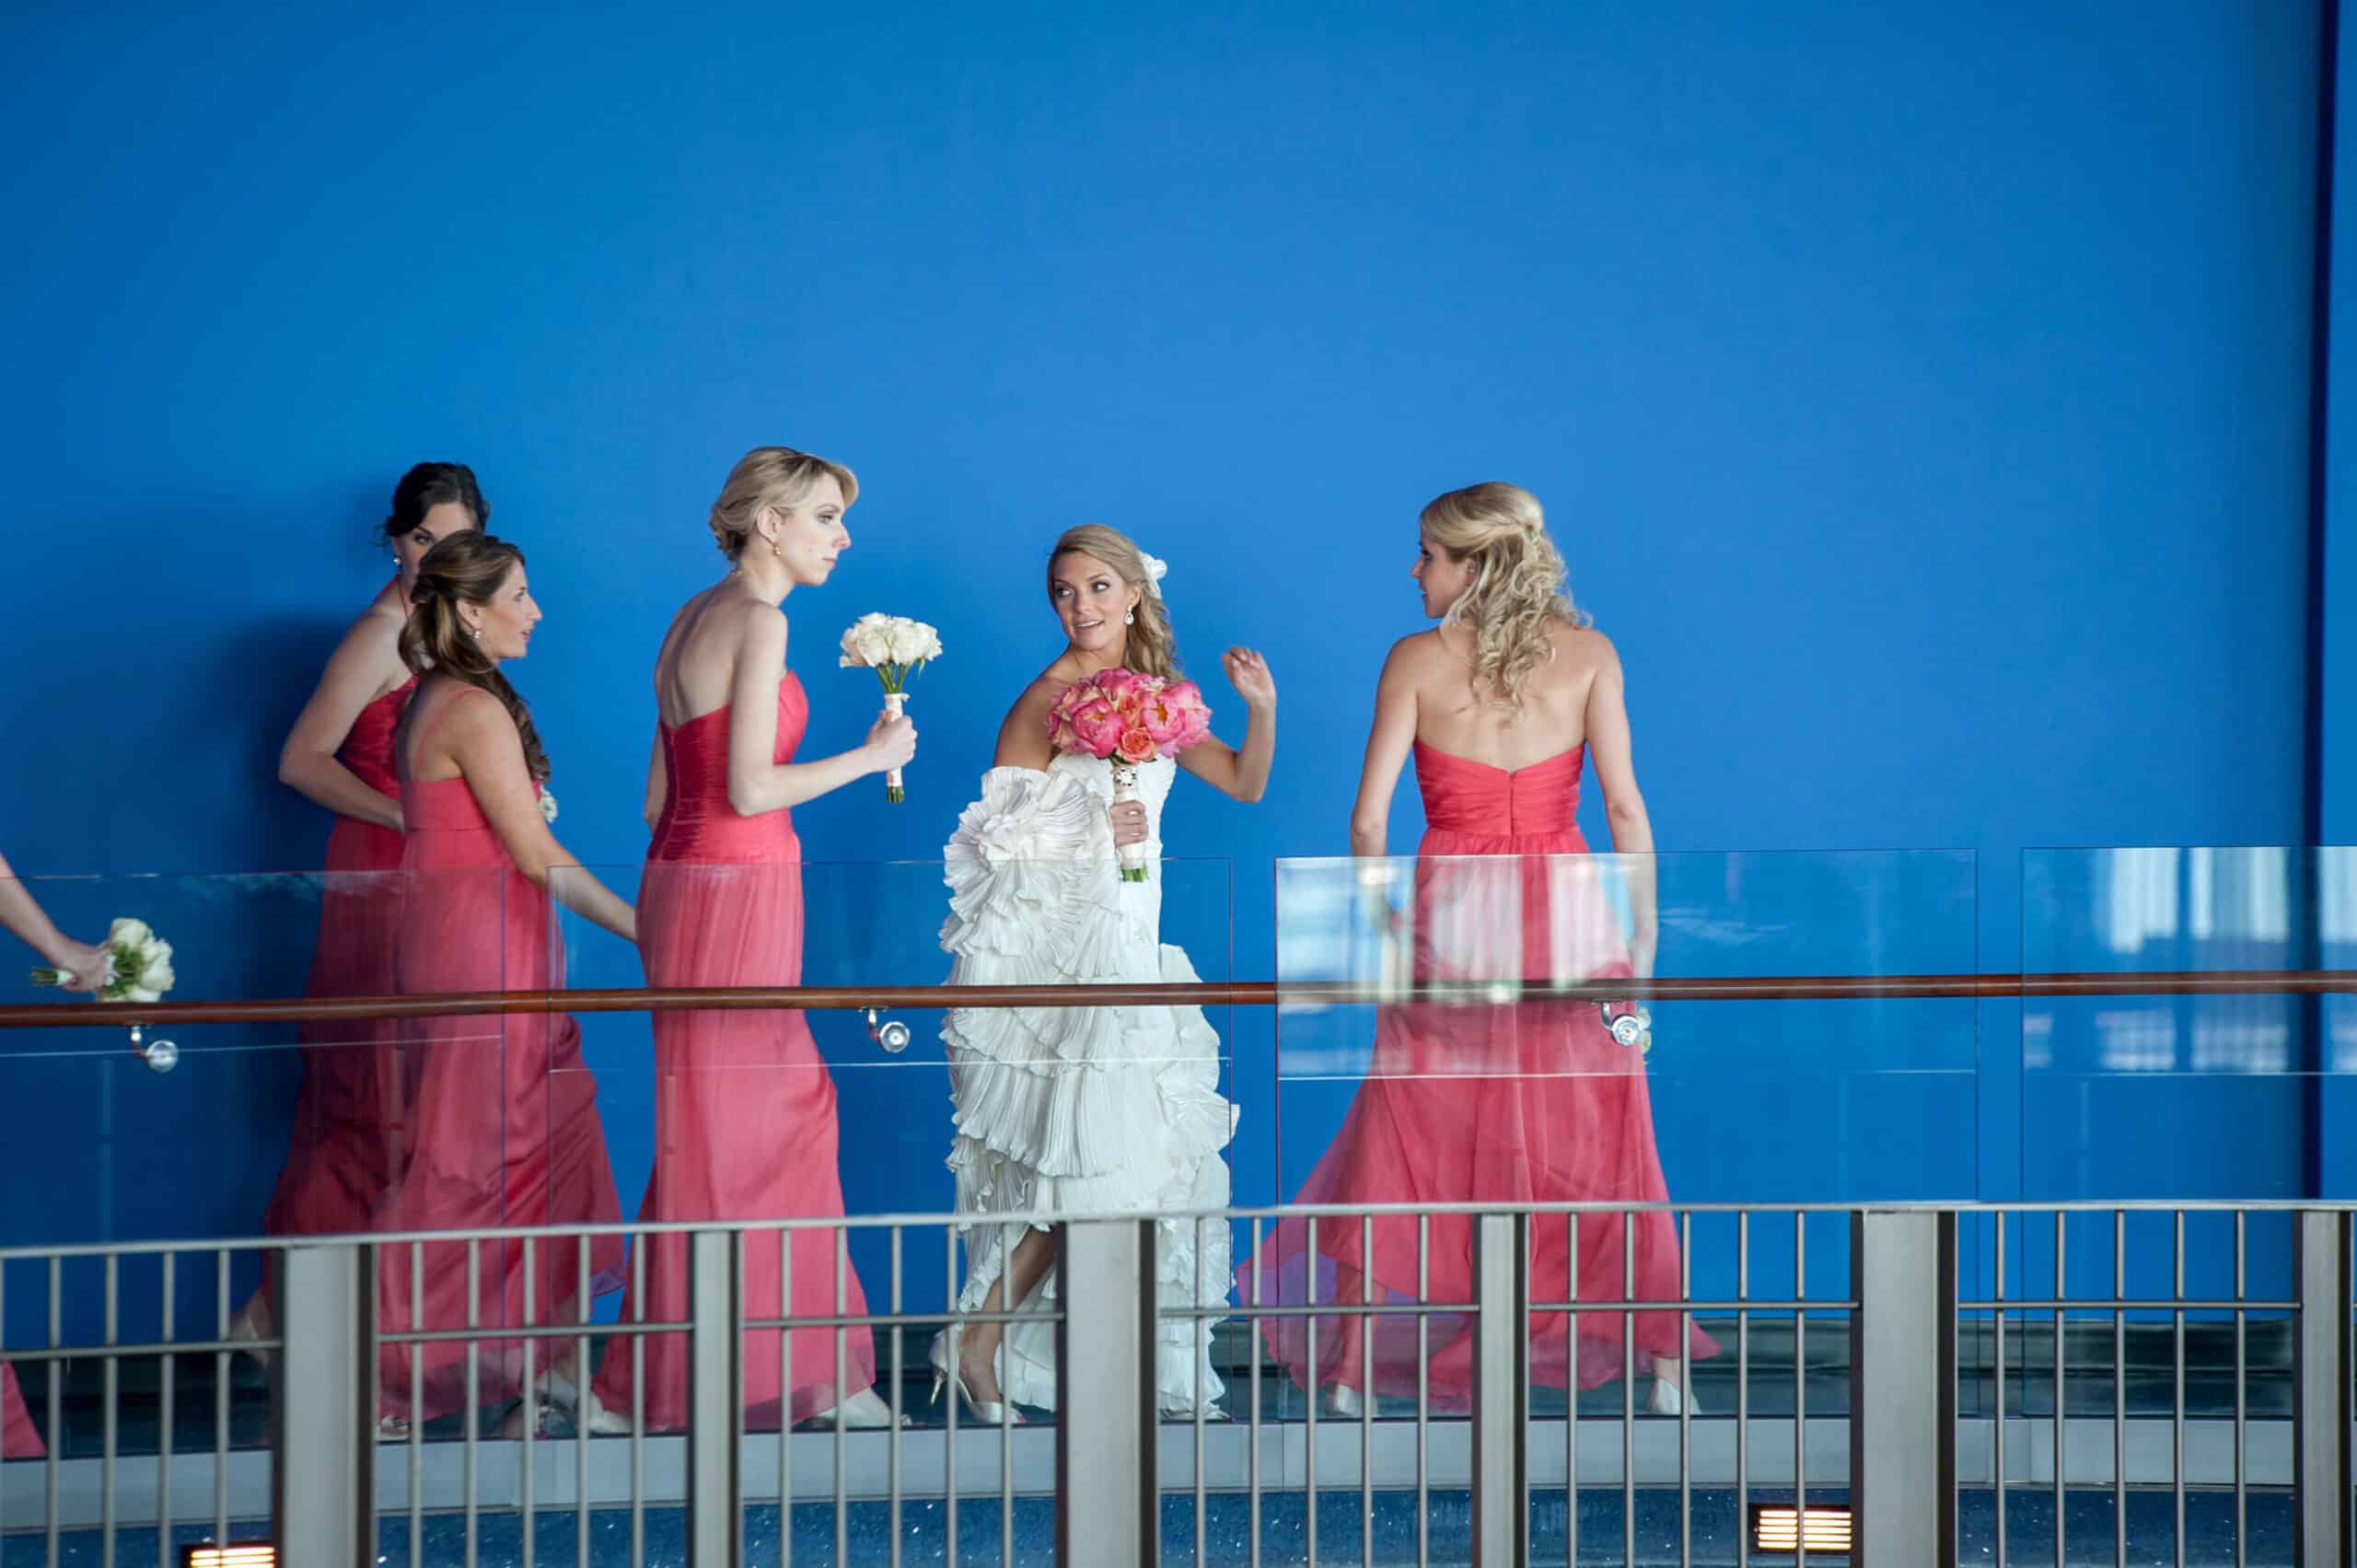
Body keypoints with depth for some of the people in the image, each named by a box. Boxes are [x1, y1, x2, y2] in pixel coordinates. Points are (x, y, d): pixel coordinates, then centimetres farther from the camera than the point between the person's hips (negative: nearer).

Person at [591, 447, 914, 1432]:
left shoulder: (694, 617, 14)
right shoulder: (758, 620, -12)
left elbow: (661, 793, 16)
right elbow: (749, 789, -18)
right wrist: (874, 756, -7)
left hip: (683, 872, 9)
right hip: (738, 883, -9)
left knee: (790, 1109, 11)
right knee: (725, 1128, -4)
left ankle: (800, 1367, 14)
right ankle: (696, 1382, 2)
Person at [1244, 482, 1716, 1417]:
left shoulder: (1417, 658, -2)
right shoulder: (1586, 654, 1)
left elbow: (1368, 817, -5)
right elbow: (1624, 804, -4)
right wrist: (1644, 929, 3)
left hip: (1452, 914, -1)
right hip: (1567, 911, 1)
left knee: (1407, 1145, 7)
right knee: (1600, 1146, 8)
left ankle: (1352, 1369, 10)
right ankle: (1663, 1365, 8)